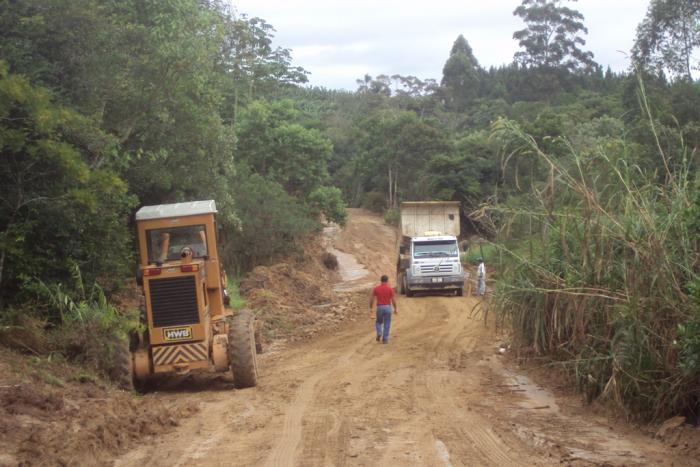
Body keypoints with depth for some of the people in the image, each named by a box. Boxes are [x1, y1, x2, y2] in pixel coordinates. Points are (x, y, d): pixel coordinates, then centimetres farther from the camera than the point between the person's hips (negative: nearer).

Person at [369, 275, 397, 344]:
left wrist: (371, 308, 10)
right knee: (386, 324, 7)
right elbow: (393, 300, -4)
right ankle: (385, 339, 5)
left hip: (379, 307, 1)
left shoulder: (376, 288, 0)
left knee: (378, 322, 21)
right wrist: (395, 309, 6)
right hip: (387, 307, -1)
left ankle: (379, 333, -3)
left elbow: (371, 299, 1)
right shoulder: (390, 289, -5)